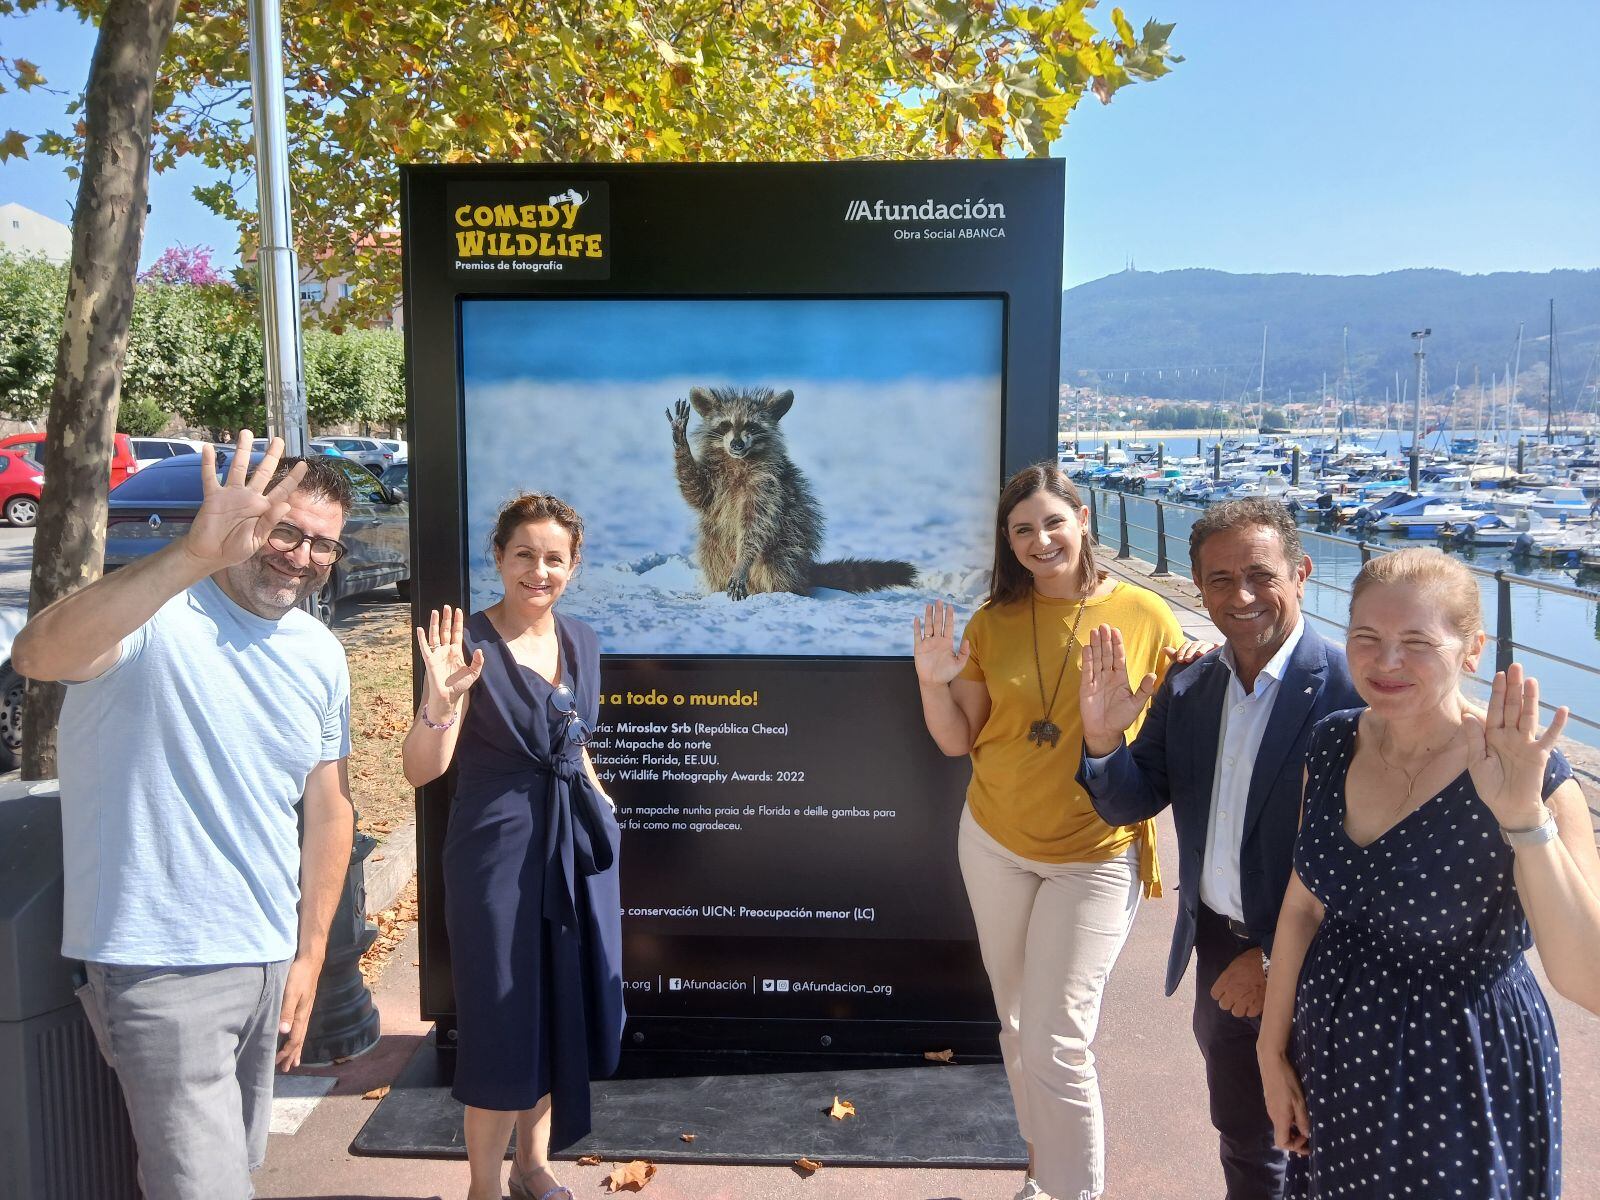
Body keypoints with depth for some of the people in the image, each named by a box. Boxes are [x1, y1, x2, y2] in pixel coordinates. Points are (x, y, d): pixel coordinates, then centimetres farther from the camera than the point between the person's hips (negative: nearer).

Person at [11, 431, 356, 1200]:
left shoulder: (321, 656, 5)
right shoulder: (157, 618, -16)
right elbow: (36, 655, -38)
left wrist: (309, 957, 10)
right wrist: (191, 555, -52)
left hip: (269, 960, 7)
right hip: (162, 965, -6)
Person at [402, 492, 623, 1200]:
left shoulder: (581, 642, 5)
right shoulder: (469, 642, -13)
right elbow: (421, 770, -17)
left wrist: (601, 804, 12)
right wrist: (441, 700, -33)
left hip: (579, 847, 6)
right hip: (500, 850, -6)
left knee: (563, 1013, 16)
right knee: (503, 1023, 5)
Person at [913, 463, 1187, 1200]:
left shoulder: (1145, 617, -10)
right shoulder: (993, 623, -1)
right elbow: (957, 740, 2)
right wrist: (933, 681, -14)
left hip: (1096, 858, -4)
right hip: (993, 843, 4)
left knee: (1054, 1044, -6)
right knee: (1018, 1026, 17)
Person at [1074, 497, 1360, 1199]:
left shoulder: (1351, 691, -19)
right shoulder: (1187, 688, -1)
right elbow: (1130, 805, 1)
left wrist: (1277, 957, -16)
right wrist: (1102, 738, -19)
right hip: (1218, 949, 5)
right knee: (1242, 1138, 23)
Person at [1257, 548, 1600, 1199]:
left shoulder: (1529, 777, -21)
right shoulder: (1333, 743, -6)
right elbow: (1303, 905, 3)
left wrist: (1526, 819, -39)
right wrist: (1272, 1048, 7)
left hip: (1460, 1081, -4)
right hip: (1332, 1053, 5)